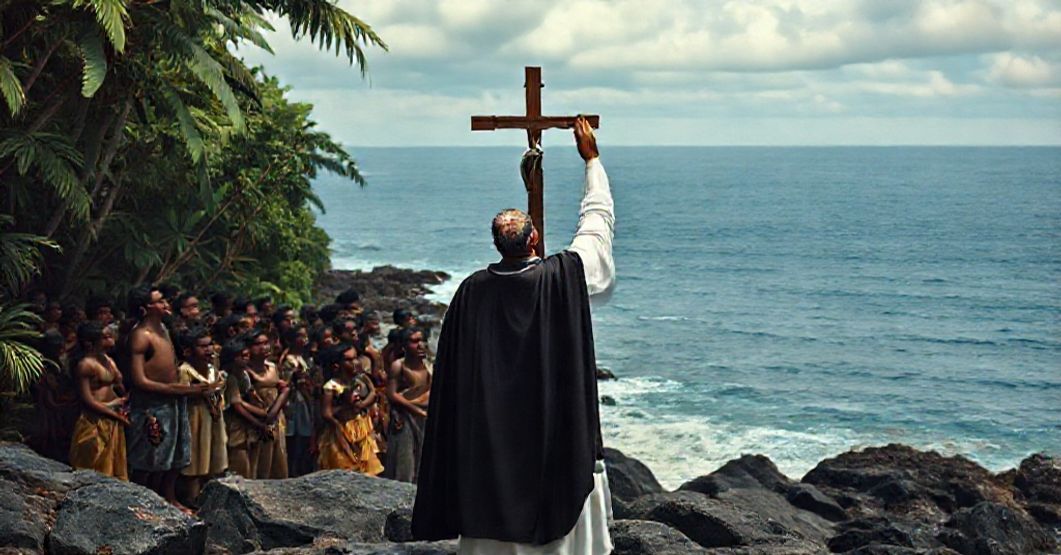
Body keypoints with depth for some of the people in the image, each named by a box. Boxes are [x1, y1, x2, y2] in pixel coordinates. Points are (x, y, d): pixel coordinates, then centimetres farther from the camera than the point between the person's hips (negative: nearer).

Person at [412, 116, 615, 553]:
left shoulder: (473, 291, -6)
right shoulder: (566, 276, -12)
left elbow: (456, 369, 1)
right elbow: (598, 218, 3)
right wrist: (591, 157, 16)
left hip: (490, 434, 2)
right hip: (560, 431, -2)